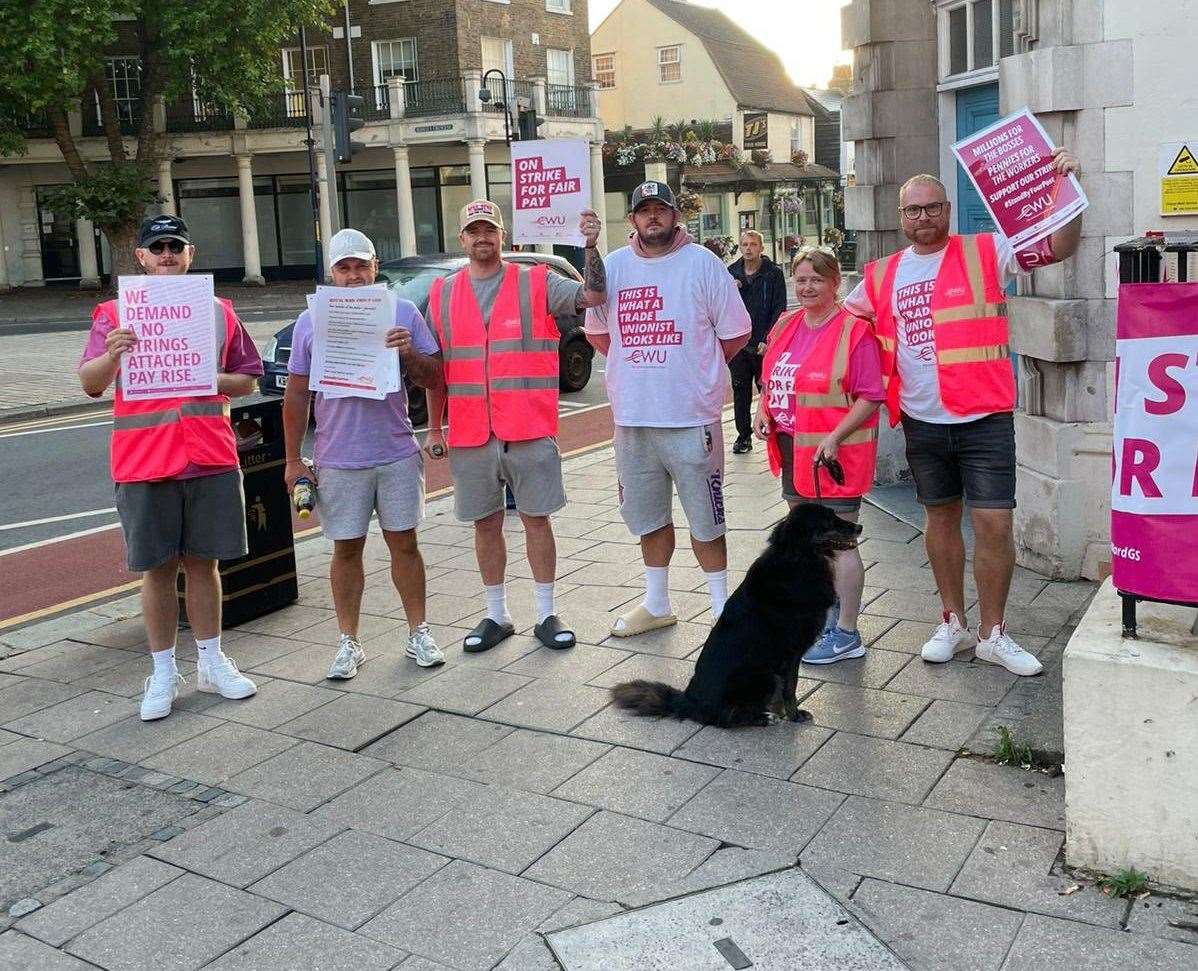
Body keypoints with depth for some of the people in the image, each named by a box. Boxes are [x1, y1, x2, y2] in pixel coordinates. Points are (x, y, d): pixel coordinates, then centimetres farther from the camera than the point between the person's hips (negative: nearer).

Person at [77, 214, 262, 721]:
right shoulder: (115, 313, 2)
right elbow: (90, 384, -7)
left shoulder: (218, 311, 9)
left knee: (203, 562, 10)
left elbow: (248, 378, 13)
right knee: (158, 569, 5)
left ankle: (212, 663, 22)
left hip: (210, 459, 2)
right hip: (143, 464, -2)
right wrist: (111, 355, -28)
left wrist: (212, 380, -8)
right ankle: (163, 674, 16)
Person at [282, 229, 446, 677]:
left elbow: (434, 379, 4)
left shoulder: (403, 313, 2)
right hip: (338, 460, 0)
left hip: (398, 455, 0)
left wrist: (409, 353, -17)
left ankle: (418, 634, 19)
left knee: (404, 542, 7)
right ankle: (349, 642, 18)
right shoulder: (310, 322, 3)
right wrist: (293, 459, 4)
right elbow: (296, 395, 6)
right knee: (347, 550, 7)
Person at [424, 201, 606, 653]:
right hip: (470, 434, 3)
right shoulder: (443, 294, 9)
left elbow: (594, 296, -12)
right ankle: (496, 615, 23)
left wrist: (591, 247, -24)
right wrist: (433, 428, 11)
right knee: (485, 524, 10)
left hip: (530, 430, -2)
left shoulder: (536, 283, 1)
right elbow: (436, 368, 12)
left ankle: (547, 615, 16)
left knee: (537, 518, 5)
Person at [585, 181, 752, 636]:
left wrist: (697, 370, 6)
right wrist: (635, 365, 13)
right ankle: (656, 604, 30)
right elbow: (596, 329, 18)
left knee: (705, 517, 4)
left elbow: (735, 332, 1)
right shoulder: (613, 266, 6)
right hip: (632, 417, 4)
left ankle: (721, 607, 16)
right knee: (648, 514, 15)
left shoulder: (702, 263, -4)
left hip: (691, 416, -4)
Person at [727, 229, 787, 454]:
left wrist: (767, 340, -12)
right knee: (740, 391, 7)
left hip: (764, 345, -3)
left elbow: (779, 310, -4)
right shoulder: (731, 273, 10)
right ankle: (744, 435, 16)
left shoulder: (774, 273, -1)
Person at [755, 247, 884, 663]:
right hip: (793, 450, 8)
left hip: (833, 454, -8)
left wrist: (834, 438, -23)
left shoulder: (855, 330, -13)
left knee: (838, 542, -2)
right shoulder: (786, 326, 10)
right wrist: (763, 410, 1)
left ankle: (846, 635, 9)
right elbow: (772, 380, 20)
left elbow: (870, 397, -15)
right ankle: (831, 609, 38)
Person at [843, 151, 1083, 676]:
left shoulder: (986, 252, -3)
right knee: (941, 517, 14)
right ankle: (953, 622, 29)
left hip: (984, 417, -3)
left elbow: (1059, 247, -7)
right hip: (922, 421, 4)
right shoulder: (883, 275, 8)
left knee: (994, 523, -4)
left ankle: (992, 634, 13)